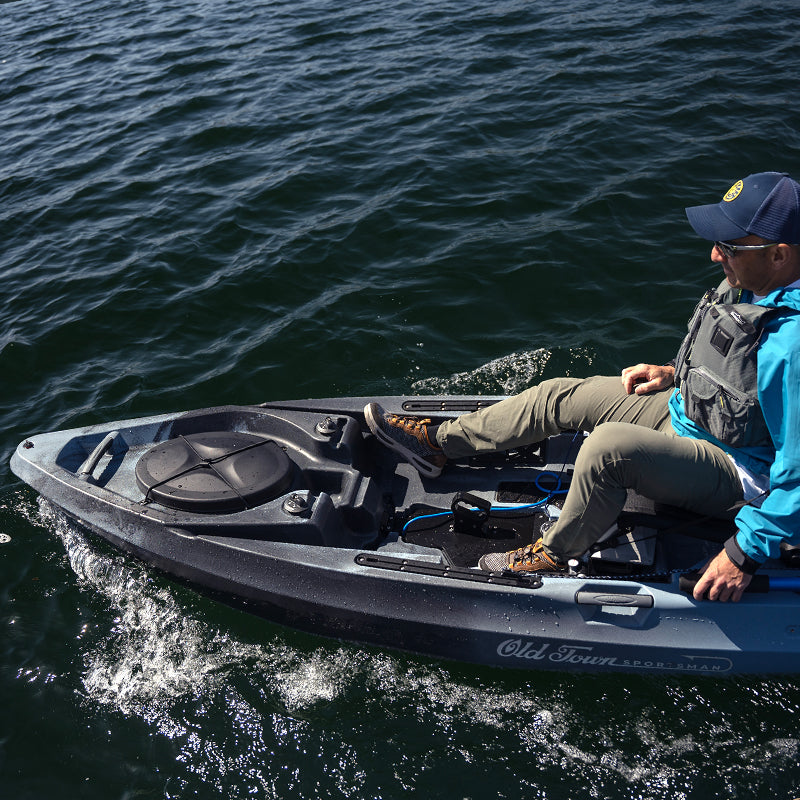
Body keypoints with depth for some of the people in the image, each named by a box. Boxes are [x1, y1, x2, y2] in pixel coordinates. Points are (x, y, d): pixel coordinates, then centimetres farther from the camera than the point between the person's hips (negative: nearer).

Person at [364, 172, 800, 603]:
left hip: (733, 468, -8)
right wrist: (676, 372, 5)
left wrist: (746, 553, -25)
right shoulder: (750, 284, -7)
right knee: (558, 395, 2)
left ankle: (554, 554, -7)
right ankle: (437, 443, 14)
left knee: (607, 446, -35)